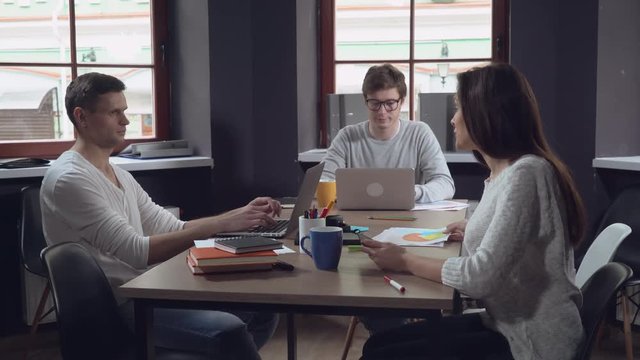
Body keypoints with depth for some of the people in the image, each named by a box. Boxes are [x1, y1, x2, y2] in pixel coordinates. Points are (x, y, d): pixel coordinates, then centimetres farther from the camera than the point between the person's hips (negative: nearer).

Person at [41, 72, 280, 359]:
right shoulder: (69, 178, -14)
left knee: (262, 312, 5)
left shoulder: (119, 175, 16)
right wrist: (221, 224, -26)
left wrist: (239, 215, -2)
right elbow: (137, 252, -23)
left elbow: (173, 228, 12)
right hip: (113, 307, -9)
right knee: (229, 331, -28)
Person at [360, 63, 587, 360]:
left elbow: (481, 277, -25)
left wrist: (406, 261, -13)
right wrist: (475, 230, 20)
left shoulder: (525, 174, -21)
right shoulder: (503, 172, 9)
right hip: (507, 325, 9)